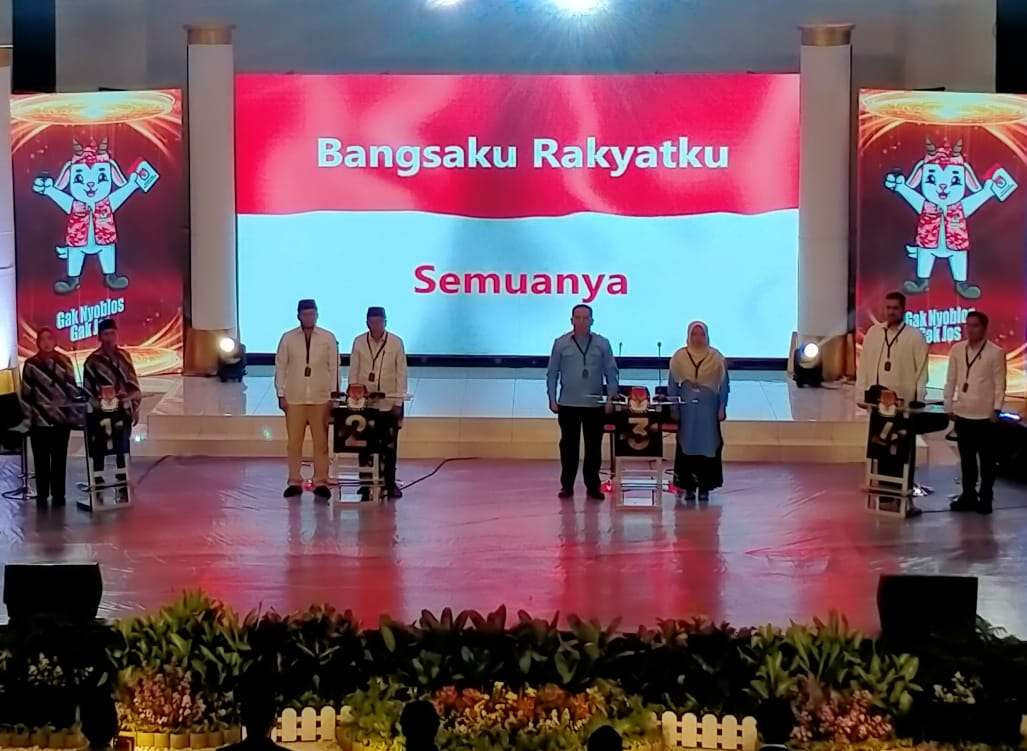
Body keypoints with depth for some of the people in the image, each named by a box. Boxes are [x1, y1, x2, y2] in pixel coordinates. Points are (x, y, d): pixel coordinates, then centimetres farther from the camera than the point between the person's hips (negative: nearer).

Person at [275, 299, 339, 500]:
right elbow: (280, 367, 5)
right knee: (294, 442, 2)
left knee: (321, 442, 1)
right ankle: (294, 482, 11)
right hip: (294, 398, 0)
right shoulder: (288, 338, 3)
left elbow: (334, 368, 5)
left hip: (321, 398, 0)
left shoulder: (328, 338, 3)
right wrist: (281, 395, 0)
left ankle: (321, 482, 8)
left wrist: (334, 395, 1)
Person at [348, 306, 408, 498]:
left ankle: (390, 483, 9)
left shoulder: (396, 342, -2)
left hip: (389, 402, -1)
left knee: (389, 445, 1)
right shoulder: (359, 342, 1)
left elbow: (401, 373, 0)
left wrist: (399, 402, -4)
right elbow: (353, 372, 5)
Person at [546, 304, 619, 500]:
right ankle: (567, 486, 10)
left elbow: (611, 372, 5)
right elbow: (552, 373, 5)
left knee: (594, 446, 4)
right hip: (568, 404, 0)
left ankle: (593, 486, 12)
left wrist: (611, 397, -5)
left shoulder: (602, 344, 3)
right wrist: (552, 399, -1)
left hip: (595, 405, 1)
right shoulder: (561, 344, 2)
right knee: (568, 445, 3)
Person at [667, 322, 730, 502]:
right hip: (687, 409, 1)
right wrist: (673, 409, 1)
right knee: (687, 446, 2)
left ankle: (705, 487, 9)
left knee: (708, 446, 1)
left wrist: (722, 408, -4)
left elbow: (723, 384, 2)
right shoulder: (679, 357, 1)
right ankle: (689, 486, 10)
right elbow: (672, 385, 5)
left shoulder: (716, 358, -1)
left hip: (708, 409, -1)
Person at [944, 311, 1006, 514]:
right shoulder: (957, 350, 4)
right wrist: (949, 406, 6)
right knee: (966, 458, 12)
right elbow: (951, 380, 8)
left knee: (987, 459, 5)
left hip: (985, 415, -4)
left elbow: (1000, 384, -5)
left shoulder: (995, 353, -6)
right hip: (962, 414, 4)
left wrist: (996, 409, -10)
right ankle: (968, 495, 21)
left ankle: (985, 498, 13)